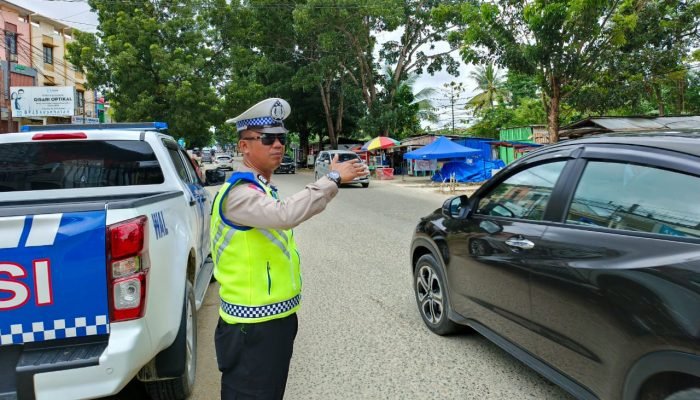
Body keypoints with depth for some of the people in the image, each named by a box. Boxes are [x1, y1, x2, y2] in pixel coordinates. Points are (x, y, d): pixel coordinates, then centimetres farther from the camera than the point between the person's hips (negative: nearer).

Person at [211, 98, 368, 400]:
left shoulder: (263, 189, 11)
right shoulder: (239, 192, -21)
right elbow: (285, 214, -39)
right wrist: (333, 179, -33)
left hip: (277, 317, 10)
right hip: (253, 325, -10)